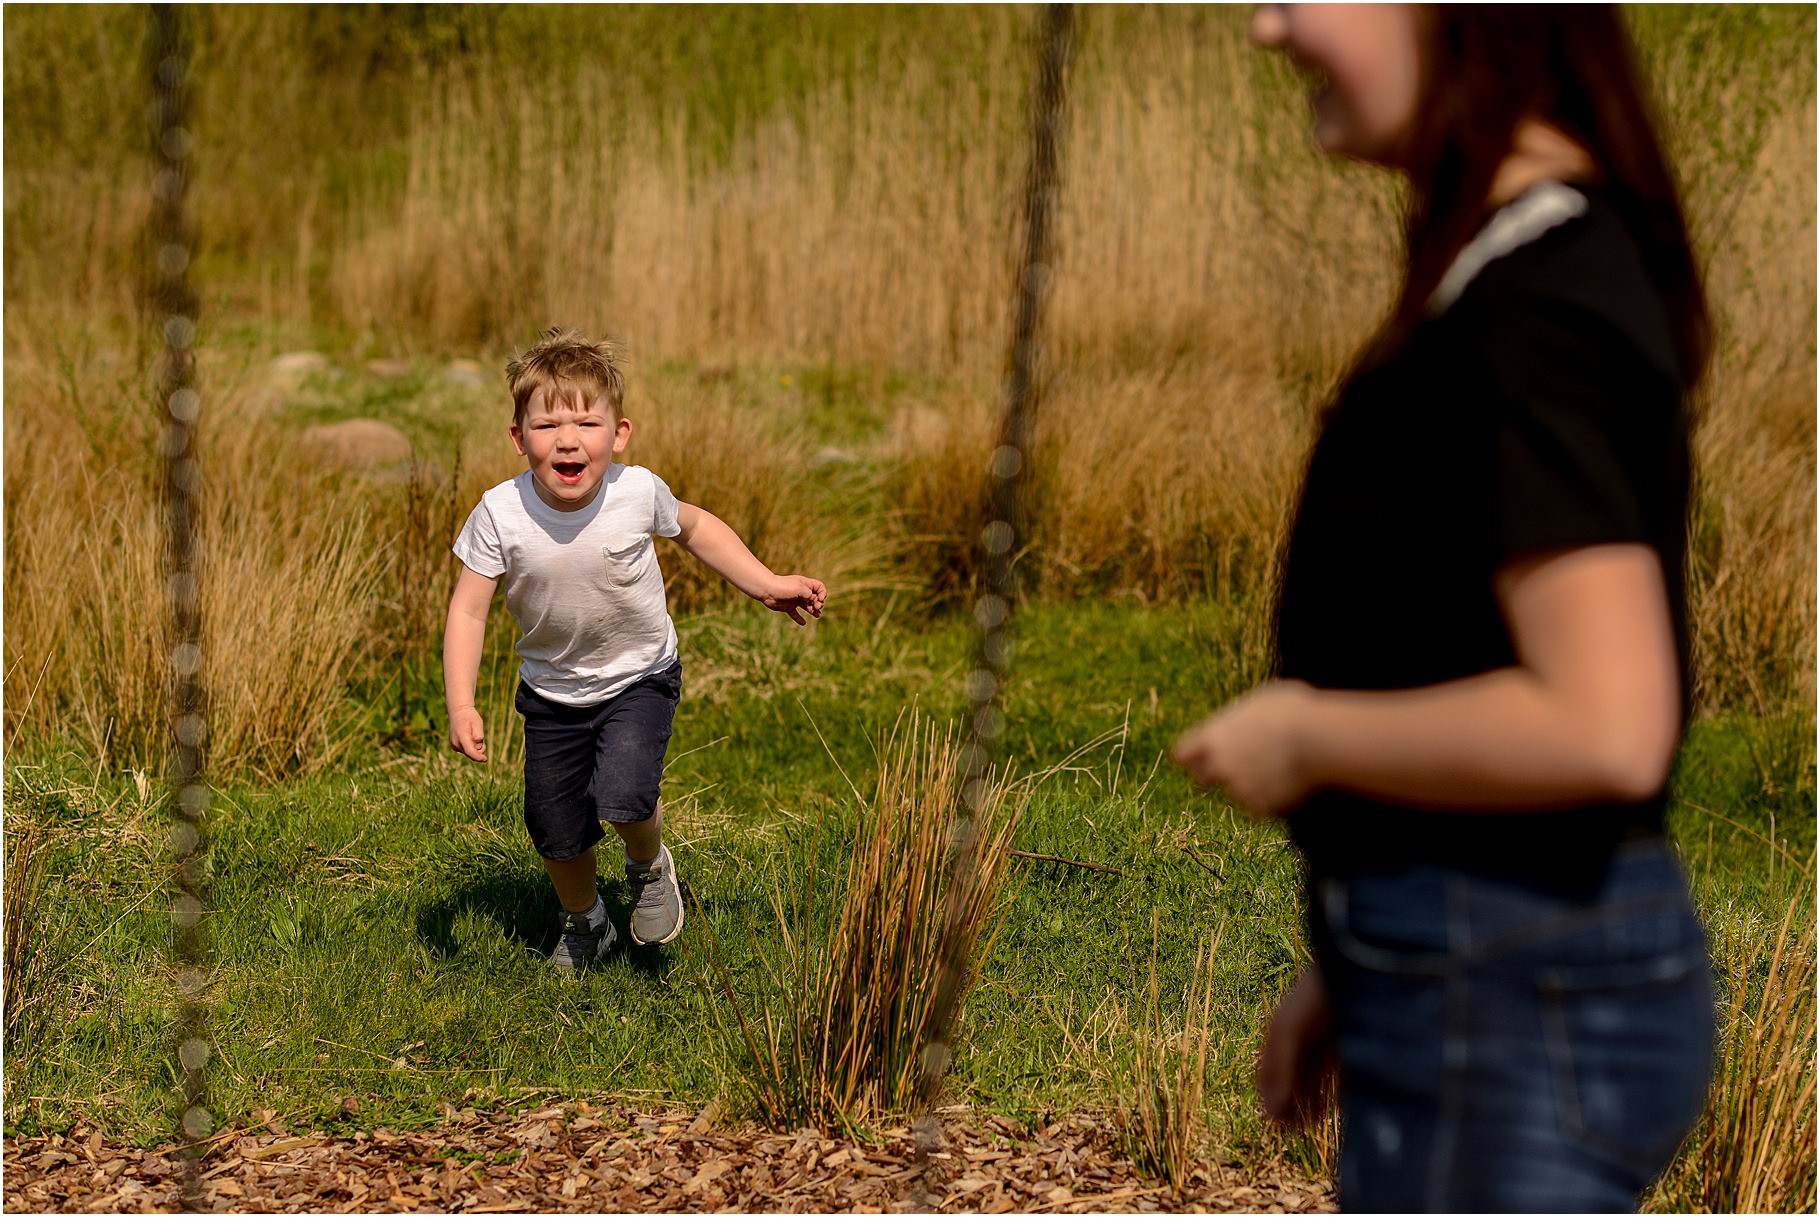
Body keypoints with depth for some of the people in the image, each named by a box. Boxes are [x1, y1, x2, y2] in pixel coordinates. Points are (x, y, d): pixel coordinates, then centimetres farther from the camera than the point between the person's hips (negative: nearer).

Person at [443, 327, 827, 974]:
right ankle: (583, 921, 43)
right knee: (557, 831, 9)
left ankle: (650, 865, 14)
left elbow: (694, 527, 1)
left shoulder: (638, 493, -22)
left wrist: (767, 585, 0)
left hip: (638, 678, -2)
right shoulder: (500, 514, -24)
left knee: (622, 798, -24)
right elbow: (467, 611, -17)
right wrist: (461, 706, -26)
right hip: (552, 690, 2)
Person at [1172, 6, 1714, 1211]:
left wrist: (1305, 736, -14)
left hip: (1515, 1008, -10)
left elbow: (1601, 729, -28)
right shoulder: (1540, 264, 10)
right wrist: (1354, 966, 19)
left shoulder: (1538, 310, -20)